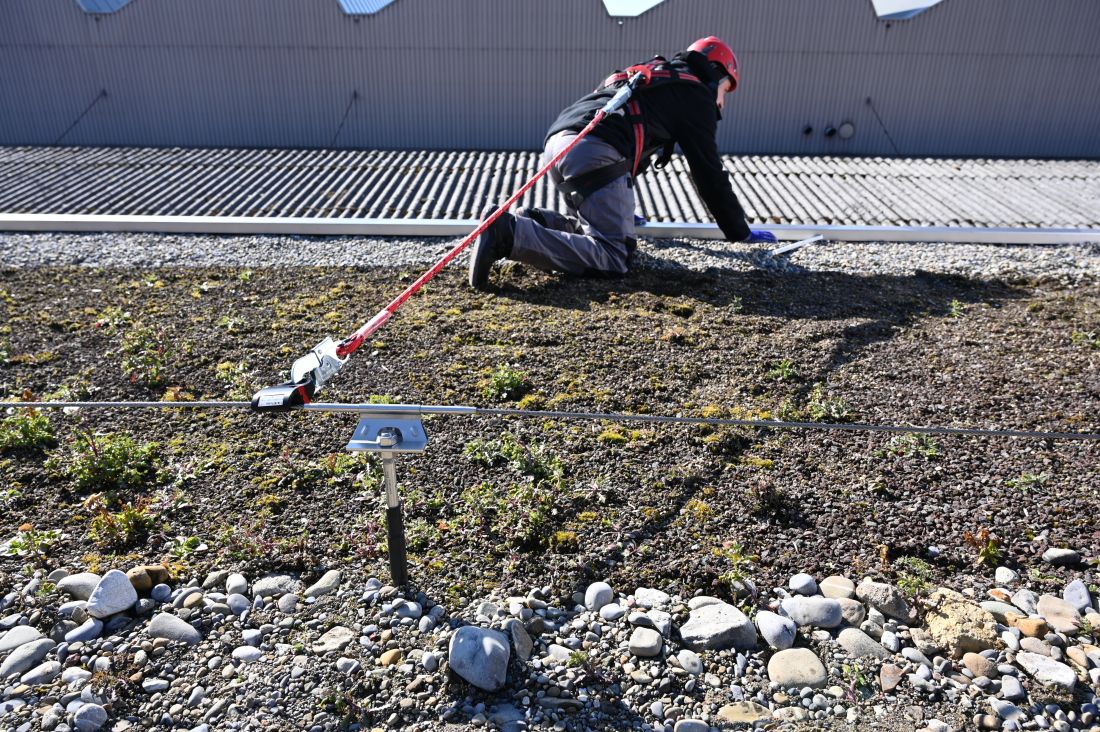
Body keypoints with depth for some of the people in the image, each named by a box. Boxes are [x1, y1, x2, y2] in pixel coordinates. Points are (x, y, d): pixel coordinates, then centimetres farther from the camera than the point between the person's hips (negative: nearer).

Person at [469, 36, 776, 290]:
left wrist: (622, 210, 52)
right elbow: (708, 173, 10)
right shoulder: (695, 94, 13)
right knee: (614, 257, -16)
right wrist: (740, 232, 18)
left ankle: (533, 221, 1)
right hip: (594, 153, -9)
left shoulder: (651, 77, 38)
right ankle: (507, 235, -29)